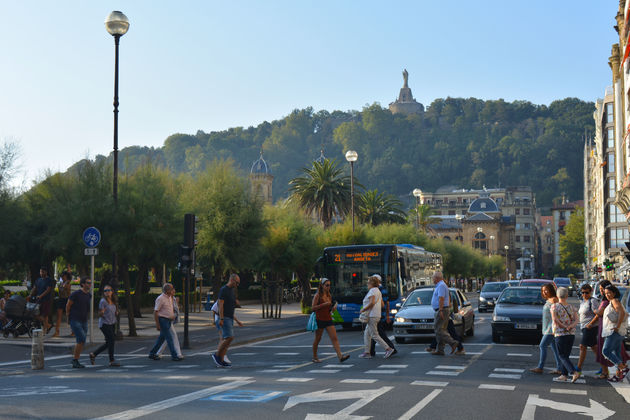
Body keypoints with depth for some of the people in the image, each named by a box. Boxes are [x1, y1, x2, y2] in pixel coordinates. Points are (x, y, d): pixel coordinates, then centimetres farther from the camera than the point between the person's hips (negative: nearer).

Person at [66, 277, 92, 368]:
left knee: (81, 342, 6)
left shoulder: (89, 295, 10)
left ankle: (75, 362, 14)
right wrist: (68, 317, 2)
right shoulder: (76, 294, -11)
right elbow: (68, 305, -4)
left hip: (84, 321, 7)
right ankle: (75, 360, -8)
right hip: (75, 320, -7)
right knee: (81, 340, -18)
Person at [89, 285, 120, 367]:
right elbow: (99, 315, -11)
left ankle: (93, 354, 24)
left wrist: (116, 313, 0)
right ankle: (112, 361, -10)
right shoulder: (103, 301, -11)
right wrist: (102, 312, -32)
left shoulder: (113, 302, 9)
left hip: (112, 324, 8)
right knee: (111, 340, -15)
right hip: (104, 324, -8)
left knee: (109, 343, 9)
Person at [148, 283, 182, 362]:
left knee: (162, 338, 14)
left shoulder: (169, 297, 10)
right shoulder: (160, 298, -15)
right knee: (169, 338, -9)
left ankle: (152, 354, 24)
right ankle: (174, 356, -6)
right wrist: (157, 324, -18)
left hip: (168, 320, 9)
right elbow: (155, 312, -16)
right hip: (162, 320, -9)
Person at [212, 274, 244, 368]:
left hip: (230, 318, 9)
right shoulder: (224, 290, -9)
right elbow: (221, 305, -16)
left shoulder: (231, 291, 20)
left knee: (227, 339, 4)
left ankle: (220, 360, 4)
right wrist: (221, 319, -23)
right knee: (229, 337, -17)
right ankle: (217, 355, -7)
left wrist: (237, 321, 23)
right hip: (225, 318, -9)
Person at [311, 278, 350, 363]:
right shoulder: (317, 296, -7)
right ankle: (315, 357, 20)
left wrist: (333, 308, 0)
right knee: (317, 339, 6)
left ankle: (340, 356, -15)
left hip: (328, 320, 5)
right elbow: (313, 308, -14)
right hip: (320, 320, -5)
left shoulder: (329, 295, 12)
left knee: (334, 338, -7)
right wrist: (324, 304, -20)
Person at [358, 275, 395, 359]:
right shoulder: (378, 291, 18)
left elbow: (371, 303, -24)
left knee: (374, 336, -8)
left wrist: (363, 309, -15)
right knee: (366, 334, 13)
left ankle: (388, 349, -12)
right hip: (377, 314, 10)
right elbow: (382, 304, 18)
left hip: (372, 316, -10)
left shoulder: (372, 291, -12)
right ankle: (367, 353, 13)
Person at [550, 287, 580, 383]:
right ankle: (564, 375, 13)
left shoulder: (554, 306, -5)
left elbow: (555, 320, -15)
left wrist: (564, 326, -7)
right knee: (565, 355, 13)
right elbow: (576, 319, -2)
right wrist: (570, 326, -12)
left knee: (562, 356, -1)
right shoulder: (572, 307, 8)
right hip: (571, 334, 5)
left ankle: (574, 372, -16)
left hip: (560, 334, -5)